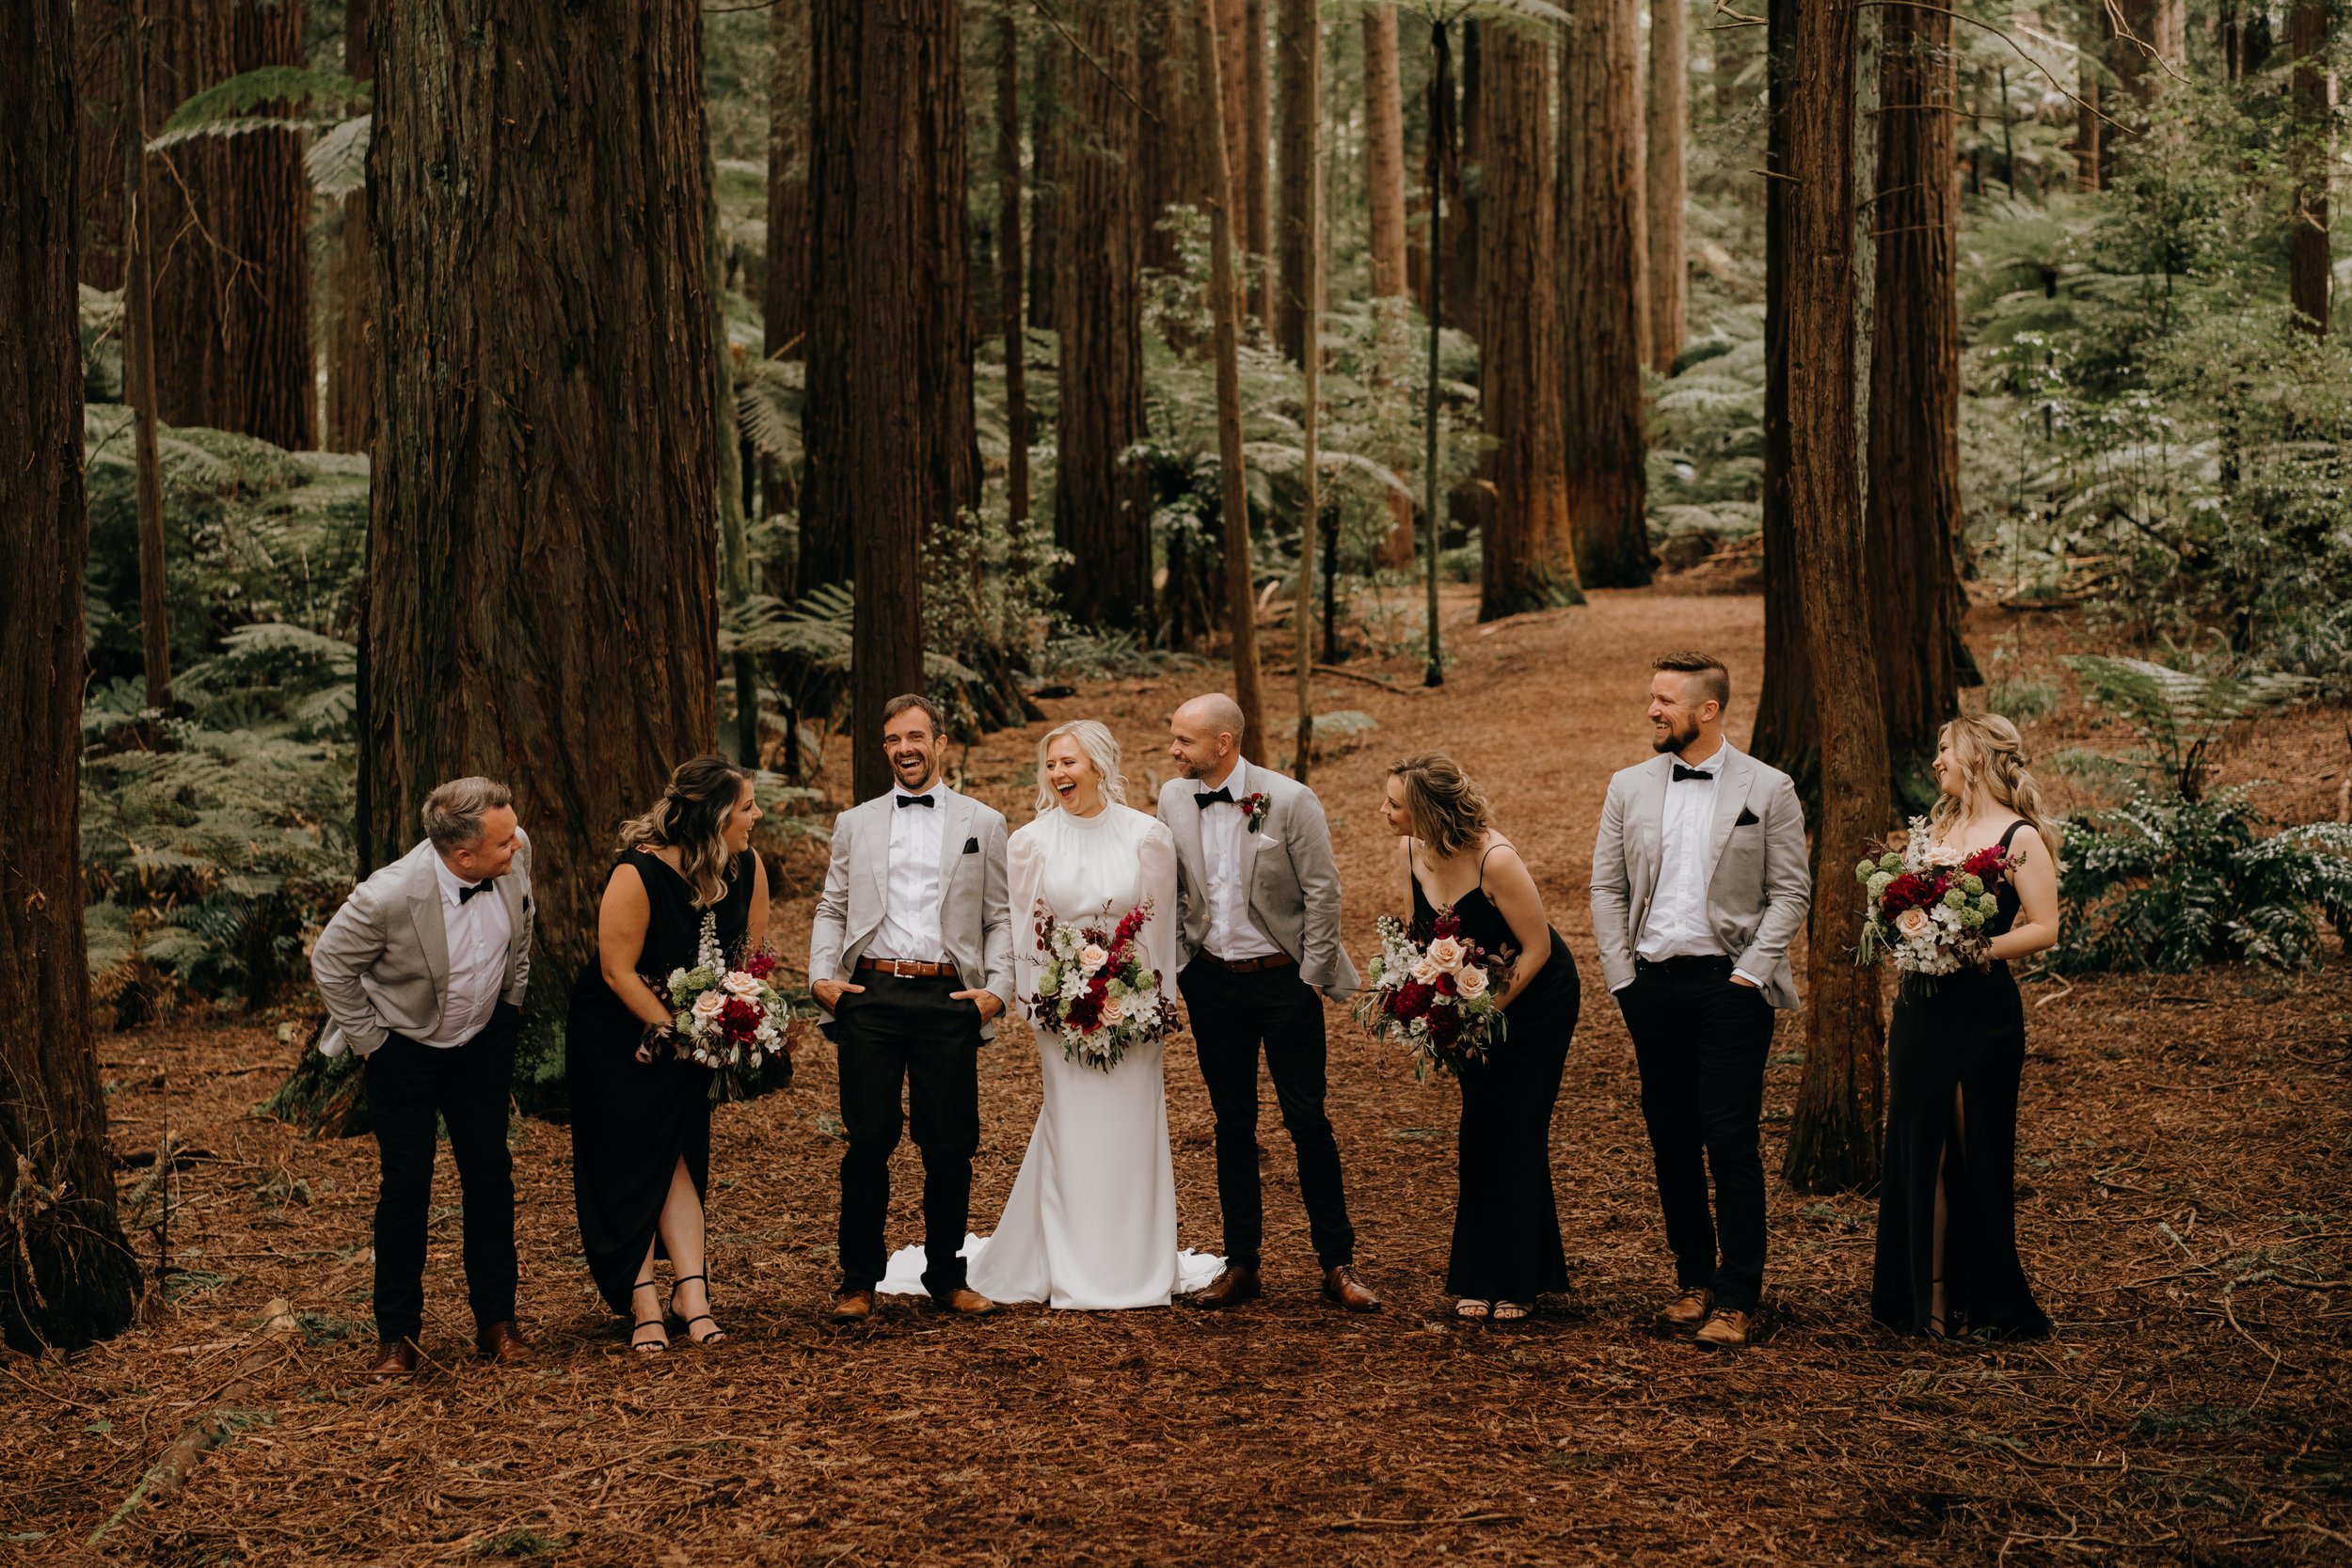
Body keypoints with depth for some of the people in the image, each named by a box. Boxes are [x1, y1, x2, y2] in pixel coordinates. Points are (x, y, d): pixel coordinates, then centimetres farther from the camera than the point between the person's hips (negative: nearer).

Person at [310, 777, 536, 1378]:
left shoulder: (516, 852, -19)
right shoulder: (391, 895, -34)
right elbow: (330, 961, -15)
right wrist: (368, 1041, -9)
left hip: (483, 1043, 4)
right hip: (405, 1052, -4)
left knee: (491, 1176, 8)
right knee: (406, 1186, 0)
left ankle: (496, 1320, 20)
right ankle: (397, 1333, 14)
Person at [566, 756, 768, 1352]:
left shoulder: (748, 868, -11)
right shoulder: (638, 874, -27)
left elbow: (752, 956, 1)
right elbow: (619, 971, -22)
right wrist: (672, 1032, -22)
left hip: (691, 1031, 4)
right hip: (615, 1035, -4)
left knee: (678, 1160, 1)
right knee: (628, 1167, 0)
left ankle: (691, 1295, -2)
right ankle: (643, 1305, 2)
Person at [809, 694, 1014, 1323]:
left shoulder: (984, 824, 11)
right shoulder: (855, 823, 16)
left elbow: (1001, 918, 9)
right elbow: (832, 909, 16)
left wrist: (998, 989, -4)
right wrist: (821, 975, 0)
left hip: (948, 999, -1)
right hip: (869, 997, 1)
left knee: (950, 1146, 2)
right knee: (868, 1141, -2)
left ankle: (946, 1276, 16)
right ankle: (858, 1280, 9)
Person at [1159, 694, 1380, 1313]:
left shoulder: (1289, 800, -12)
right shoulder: (1173, 799, 0)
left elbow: (1323, 892, -8)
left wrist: (1312, 977, -8)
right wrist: (1173, 966, 5)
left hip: (1284, 980, -3)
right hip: (1212, 982, 4)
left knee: (1308, 1121, 0)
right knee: (1232, 1123, 9)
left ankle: (1337, 1263, 9)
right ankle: (1241, 1264, 17)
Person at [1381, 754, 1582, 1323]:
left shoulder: (1495, 860, -31)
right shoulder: (1410, 852, -11)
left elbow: (1537, 947, -22)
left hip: (1537, 999, -6)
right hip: (1477, 1003, 6)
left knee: (1517, 1133, -2)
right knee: (1477, 1135, 5)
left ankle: (1518, 1281, 10)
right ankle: (1478, 1279, 14)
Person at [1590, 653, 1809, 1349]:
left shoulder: (1768, 790, -1)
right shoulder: (1629, 788, 9)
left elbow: (1791, 892, -1)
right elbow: (1607, 888, 11)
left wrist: (1750, 974, -9)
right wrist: (1622, 975, 2)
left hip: (1729, 984, -4)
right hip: (1653, 984, 4)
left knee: (1731, 1142, -5)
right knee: (1671, 1141, 9)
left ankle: (1735, 1298, 2)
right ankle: (1693, 1278, 21)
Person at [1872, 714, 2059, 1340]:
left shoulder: (2021, 837, -6)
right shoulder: (1937, 827, 14)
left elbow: (2043, 929, -11)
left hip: (1984, 1009, -6)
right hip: (1921, 1004, 6)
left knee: (1977, 1152, 1)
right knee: (1920, 1147, 5)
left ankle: (1984, 1302, 12)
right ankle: (1928, 1297, 12)